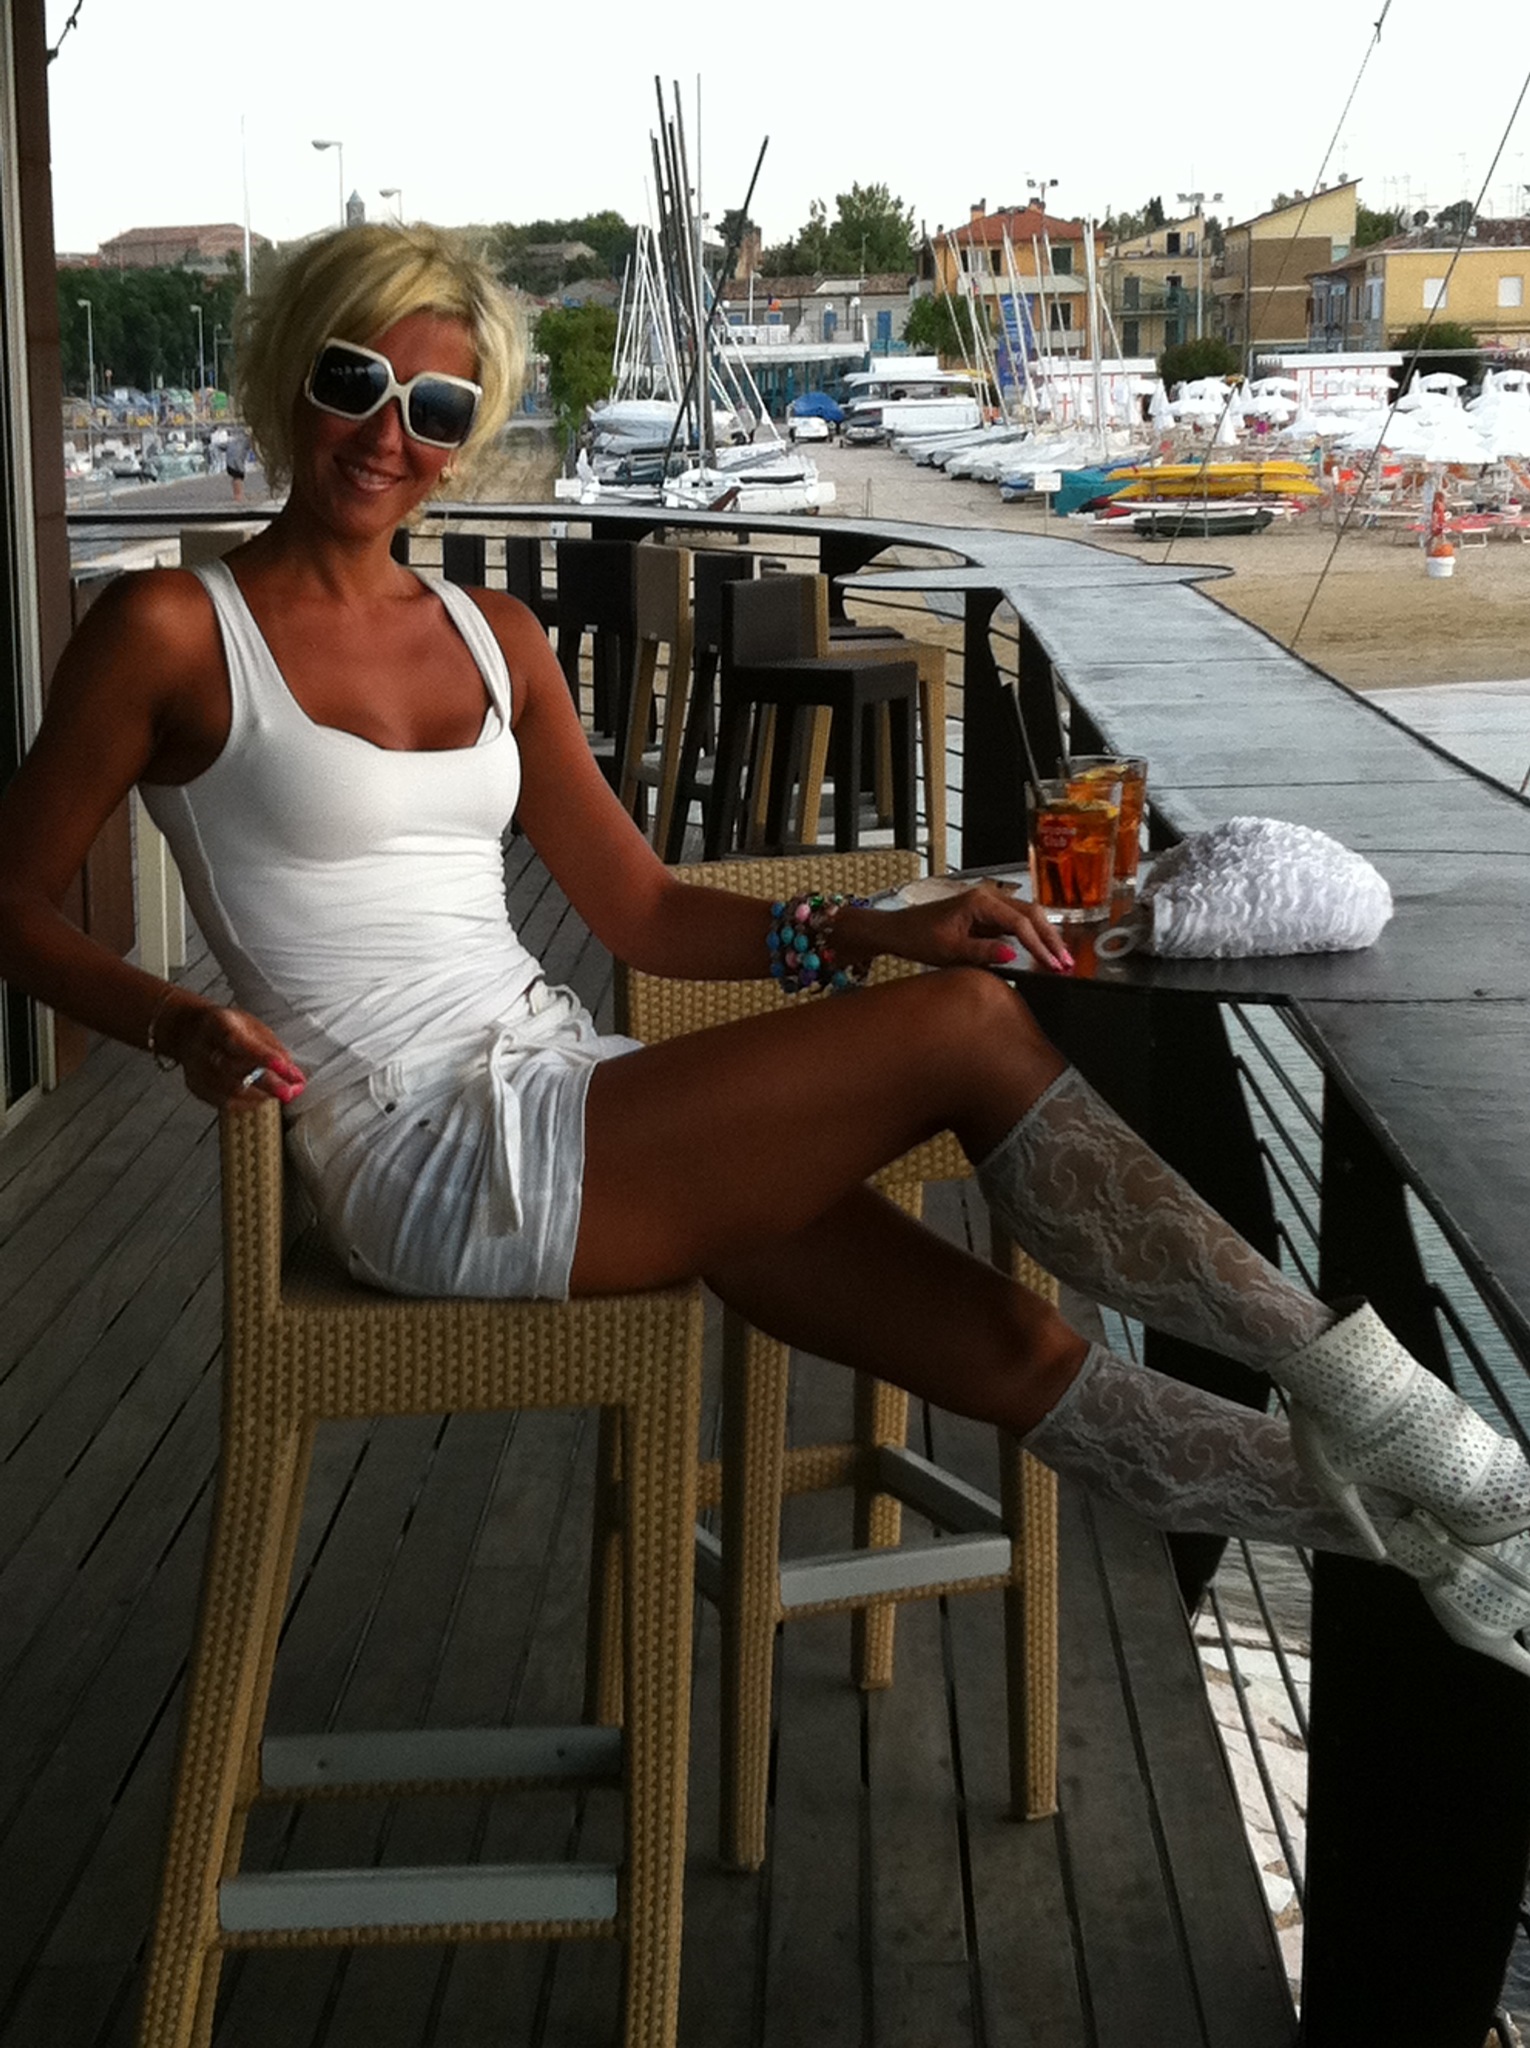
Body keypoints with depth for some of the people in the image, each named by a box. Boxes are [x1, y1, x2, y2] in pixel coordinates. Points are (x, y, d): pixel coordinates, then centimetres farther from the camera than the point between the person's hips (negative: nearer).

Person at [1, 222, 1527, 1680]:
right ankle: (1353, 1387, -8)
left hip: (566, 1097, 6)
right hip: (435, 1165, -6)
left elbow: (643, 912, 14)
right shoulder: (172, 631, -3)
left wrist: (871, 932, 0)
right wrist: (178, 1023, -18)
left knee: (1001, 1340, -4)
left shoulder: (491, 639, 14)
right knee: (971, 1030, -17)